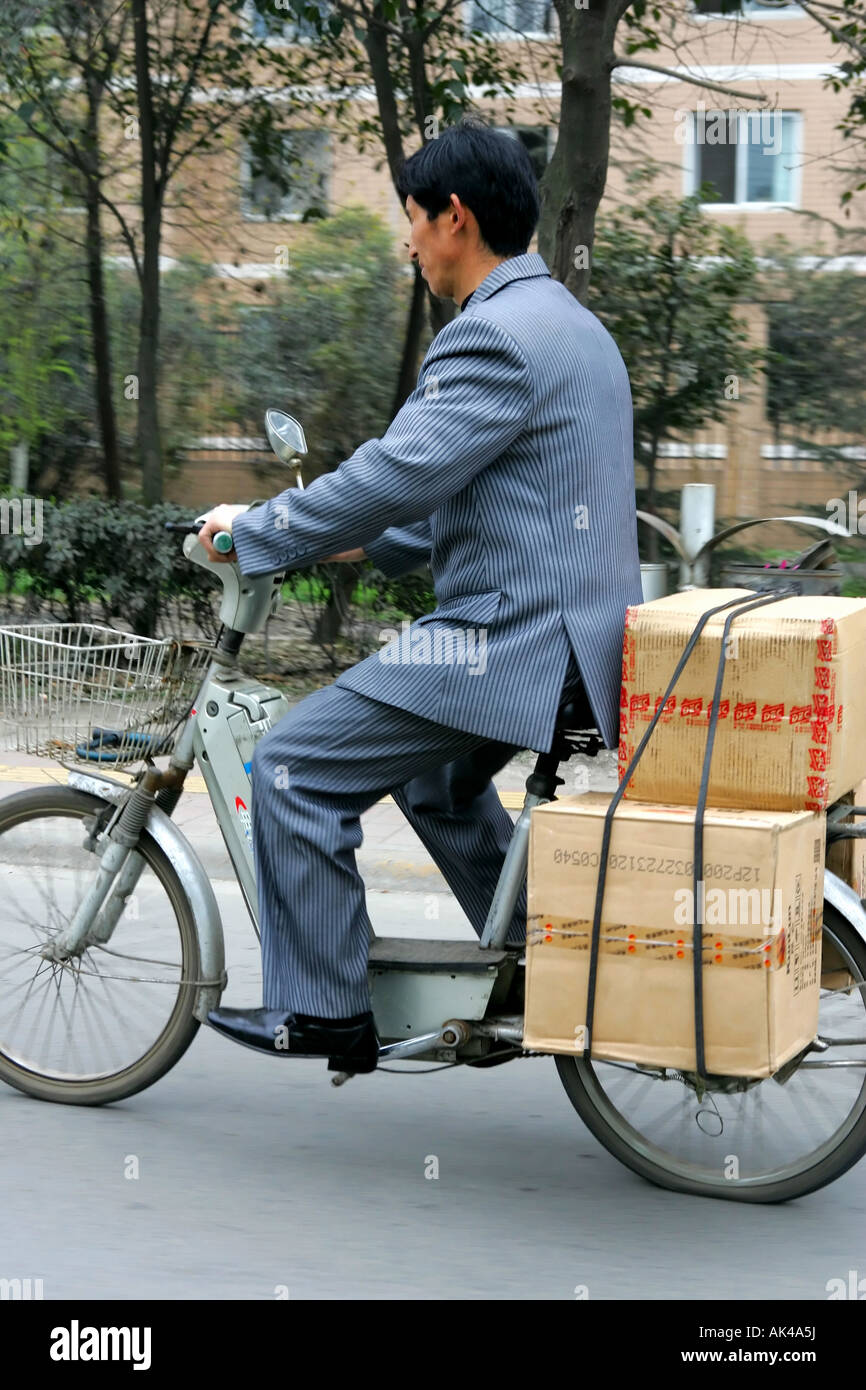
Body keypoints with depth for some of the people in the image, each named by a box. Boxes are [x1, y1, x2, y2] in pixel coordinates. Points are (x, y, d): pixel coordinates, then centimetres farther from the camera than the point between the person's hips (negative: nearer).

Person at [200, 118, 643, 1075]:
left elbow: (400, 474, -24)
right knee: (430, 771, 32)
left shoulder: (497, 335, -17)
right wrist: (370, 544, 21)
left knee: (299, 767, -6)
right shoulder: (567, 324, 17)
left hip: (509, 636, -11)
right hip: (571, 627, 11)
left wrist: (254, 532, -12)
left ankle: (319, 1012, 0)